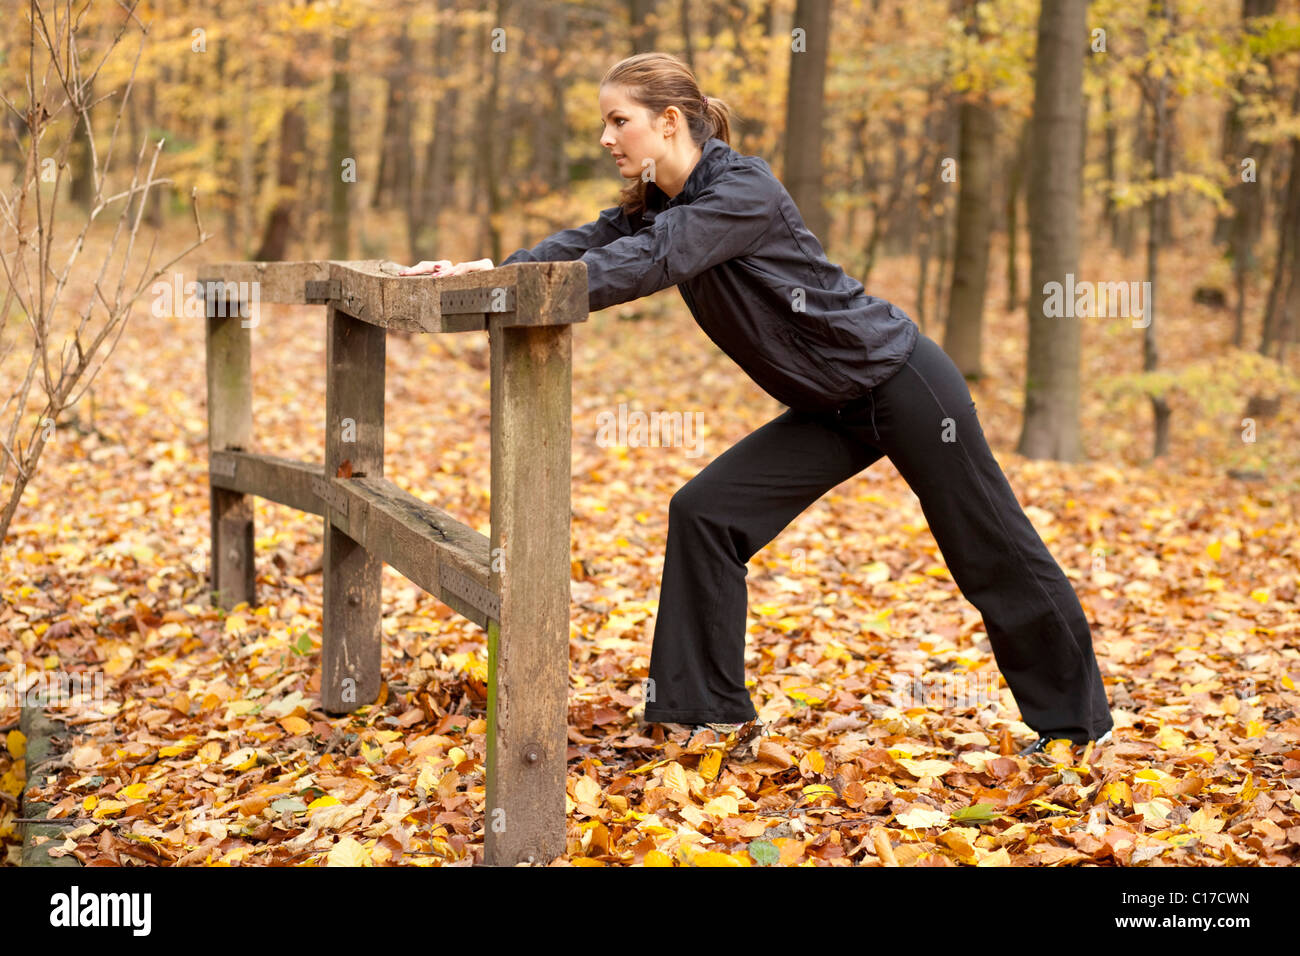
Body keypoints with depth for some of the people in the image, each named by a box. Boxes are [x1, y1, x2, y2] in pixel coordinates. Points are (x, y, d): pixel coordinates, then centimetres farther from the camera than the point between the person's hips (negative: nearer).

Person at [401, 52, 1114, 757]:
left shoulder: (745, 188, -23)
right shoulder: (655, 203, 4)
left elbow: (651, 261, -35)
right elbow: (585, 244, -8)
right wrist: (492, 270, -25)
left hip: (901, 382, -8)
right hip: (834, 409, 8)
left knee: (993, 557, 5)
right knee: (705, 514, -4)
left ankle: (1075, 718, 23)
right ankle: (711, 709, 5)